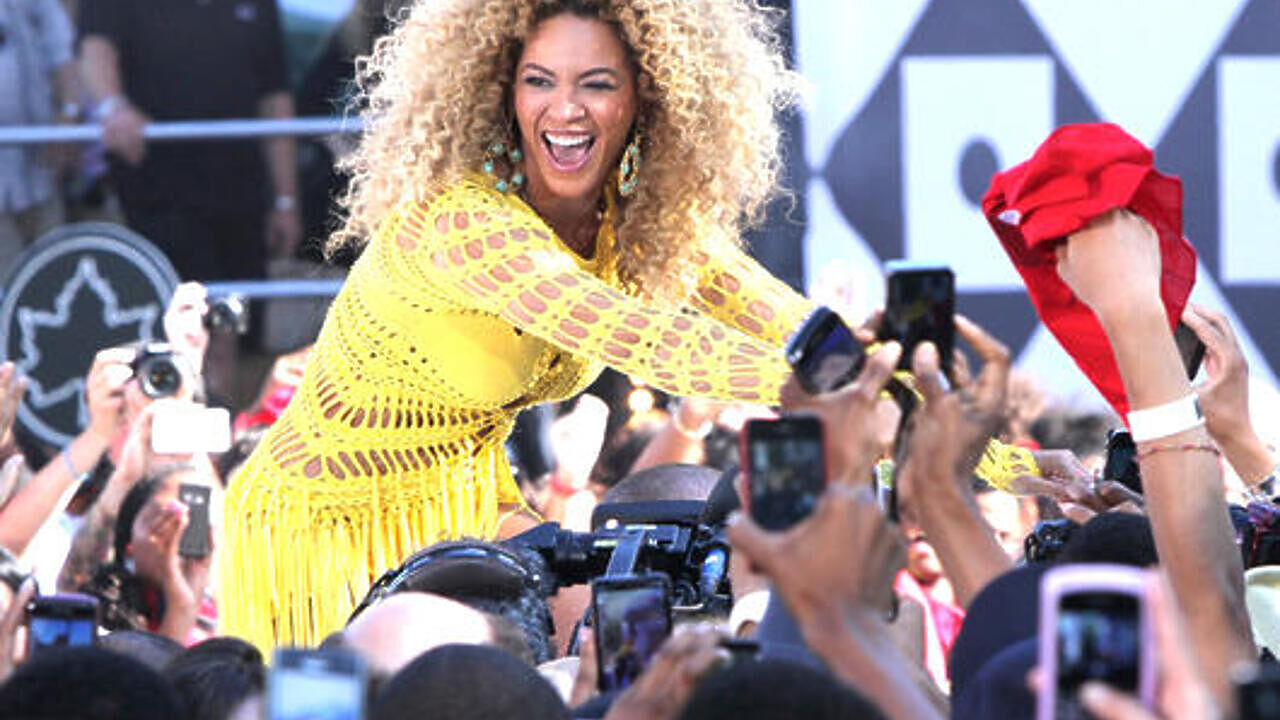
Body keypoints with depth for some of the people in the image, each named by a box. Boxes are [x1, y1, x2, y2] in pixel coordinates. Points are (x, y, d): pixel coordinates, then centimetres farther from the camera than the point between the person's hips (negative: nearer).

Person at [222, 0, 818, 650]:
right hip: (329, 527, -7)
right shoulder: (462, 218, -30)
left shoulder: (643, 217, -5)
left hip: (460, 510, 7)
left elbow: (774, 314, -5)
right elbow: (639, 340, -38)